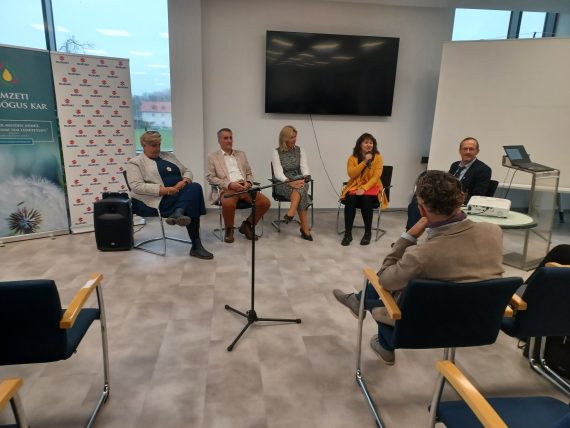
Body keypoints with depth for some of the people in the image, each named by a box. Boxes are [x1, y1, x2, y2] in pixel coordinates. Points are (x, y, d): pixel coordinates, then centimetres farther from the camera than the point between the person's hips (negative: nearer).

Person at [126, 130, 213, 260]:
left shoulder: (168, 156, 24)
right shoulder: (135, 162, 5)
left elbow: (187, 171, 21)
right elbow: (136, 186, -10)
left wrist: (184, 181, -5)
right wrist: (165, 190, -19)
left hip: (180, 193, 6)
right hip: (159, 199, -6)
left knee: (195, 187, -29)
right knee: (192, 202, -31)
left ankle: (178, 213, -46)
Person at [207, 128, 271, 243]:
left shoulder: (241, 154, 23)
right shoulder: (213, 157, 11)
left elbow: (249, 173, 22)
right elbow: (210, 177, 0)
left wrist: (248, 182, -3)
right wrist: (229, 184, -14)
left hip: (244, 187, 4)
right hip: (227, 188, -4)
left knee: (265, 202, -19)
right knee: (228, 203, -39)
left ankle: (247, 225, 4)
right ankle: (229, 230, -8)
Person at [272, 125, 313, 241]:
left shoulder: (300, 151, 8)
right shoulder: (277, 152, -1)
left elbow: (305, 169, -3)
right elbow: (278, 173, -13)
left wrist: (304, 179, -26)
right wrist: (290, 182, -31)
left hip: (299, 181, 3)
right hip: (283, 185, -2)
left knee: (300, 186, -36)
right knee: (301, 192, -34)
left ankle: (290, 214, -46)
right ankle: (305, 229, -40)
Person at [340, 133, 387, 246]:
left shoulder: (377, 157, -1)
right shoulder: (352, 157, 3)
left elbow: (376, 176, -10)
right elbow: (351, 174, -10)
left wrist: (364, 188, -23)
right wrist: (364, 161, -14)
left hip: (371, 186, -1)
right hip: (355, 186, 1)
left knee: (366, 199, -34)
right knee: (350, 199, -31)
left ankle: (368, 233, -18)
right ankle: (347, 233, -25)